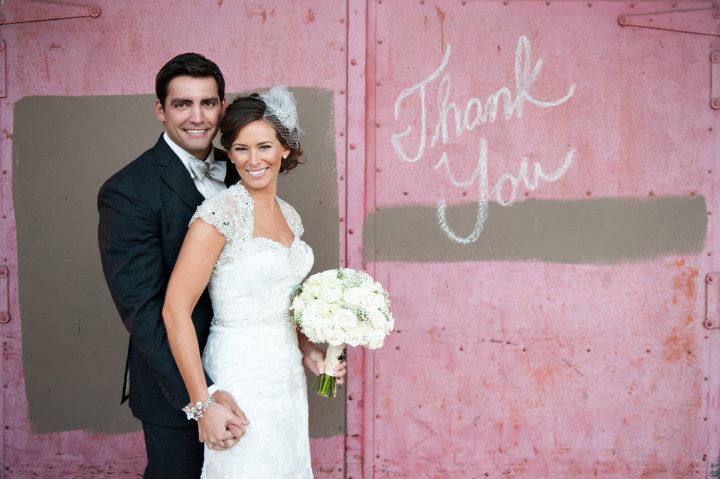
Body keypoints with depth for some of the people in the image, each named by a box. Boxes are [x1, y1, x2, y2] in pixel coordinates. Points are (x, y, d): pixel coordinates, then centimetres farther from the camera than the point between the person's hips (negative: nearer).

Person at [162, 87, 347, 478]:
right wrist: (203, 403, -18)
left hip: (288, 375, 7)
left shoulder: (288, 215, 6)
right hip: (241, 378, -7)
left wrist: (307, 351, 4)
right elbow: (175, 310, -19)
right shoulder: (221, 212, -16)